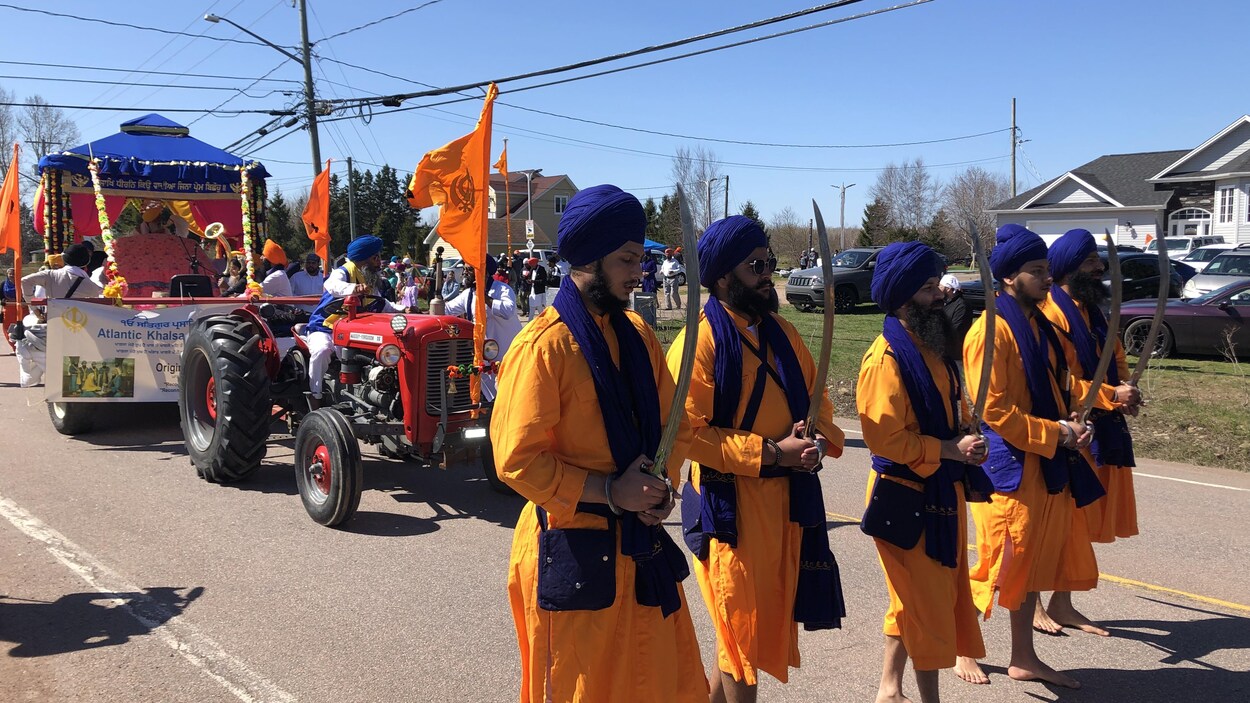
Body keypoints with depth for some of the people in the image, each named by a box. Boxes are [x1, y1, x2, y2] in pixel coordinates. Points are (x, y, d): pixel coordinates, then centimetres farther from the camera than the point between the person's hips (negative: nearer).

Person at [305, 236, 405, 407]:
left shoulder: (370, 281, 9)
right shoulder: (343, 272, -16)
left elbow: (381, 305, 18)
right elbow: (333, 285, -40)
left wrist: (402, 310, 0)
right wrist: (354, 288, -61)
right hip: (324, 328, -7)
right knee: (322, 350, -35)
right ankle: (315, 398, -24)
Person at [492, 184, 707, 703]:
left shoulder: (637, 335, 7)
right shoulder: (544, 345, -15)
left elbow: (674, 422, 14)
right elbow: (518, 460, -18)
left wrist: (663, 485, -3)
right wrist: (608, 492, -19)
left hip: (641, 543, 7)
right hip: (574, 549, -7)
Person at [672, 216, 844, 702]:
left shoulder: (780, 332, 10)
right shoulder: (701, 338, -13)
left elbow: (815, 398, 18)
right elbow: (688, 431, -19)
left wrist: (820, 439, -4)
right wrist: (771, 452, -19)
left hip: (787, 499, 7)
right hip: (730, 503, -7)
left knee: (769, 619, 16)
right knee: (741, 624, 3)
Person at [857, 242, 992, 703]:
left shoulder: (934, 346, 10)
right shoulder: (886, 358, -19)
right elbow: (885, 438, -23)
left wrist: (967, 442, 3)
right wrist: (950, 450, -21)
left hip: (943, 492, 9)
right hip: (906, 498, -9)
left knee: (916, 601, 17)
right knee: (926, 604, 0)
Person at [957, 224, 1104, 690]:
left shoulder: (1038, 324, 11)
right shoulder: (992, 331, -17)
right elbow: (993, 411, -21)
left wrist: (1071, 422, 2)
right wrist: (1056, 433, -17)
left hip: (1047, 465, 9)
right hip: (1009, 467, -9)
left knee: (1035, 563, 15)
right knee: (1000, 566, 0)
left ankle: (1024, 658, 28)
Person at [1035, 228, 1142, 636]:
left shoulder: (1093, 310, 16)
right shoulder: (1050, 312, -14)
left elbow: (1116, 357, 19)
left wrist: (1125, 389, -1)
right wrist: (1111, 396, -20)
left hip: (1099, 432, 9)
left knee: (1076, 522, 13)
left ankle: (1062, 604, 23)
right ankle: (1034, 605, 12)